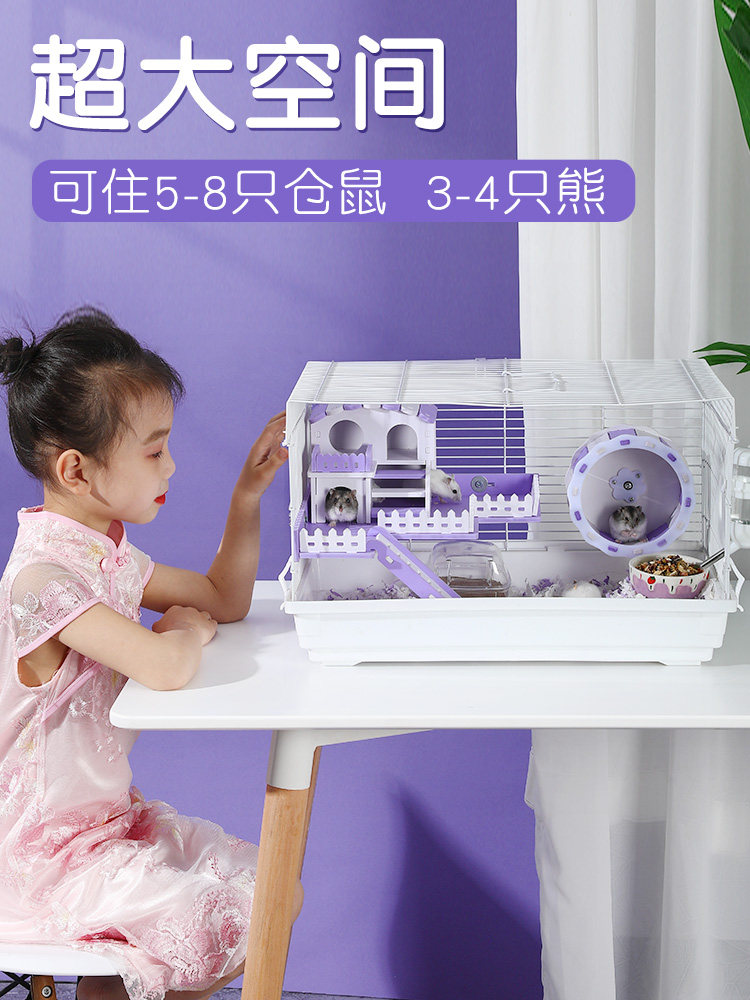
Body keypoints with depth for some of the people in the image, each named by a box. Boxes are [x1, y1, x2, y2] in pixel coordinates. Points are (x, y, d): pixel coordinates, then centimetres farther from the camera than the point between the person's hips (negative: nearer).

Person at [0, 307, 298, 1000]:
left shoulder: (108, 557, 4)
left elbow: (227, 599, 15)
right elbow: (166, 668, -39)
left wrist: (249, 492, 4)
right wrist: (186, 628, -15)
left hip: (111, 814, 9)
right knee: (234, 931, -17)